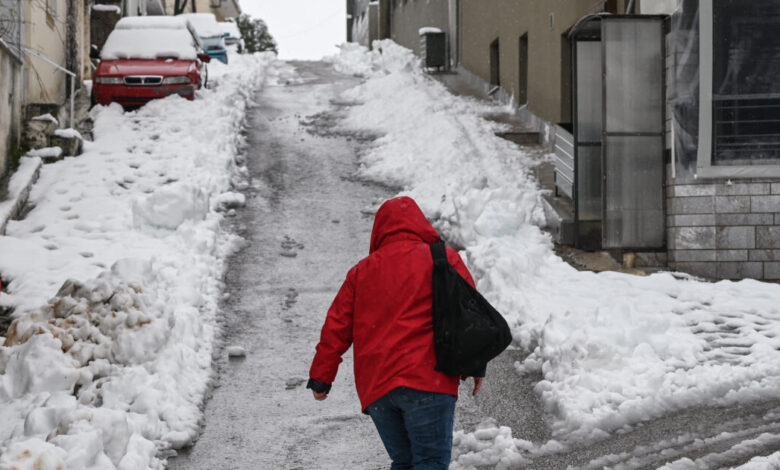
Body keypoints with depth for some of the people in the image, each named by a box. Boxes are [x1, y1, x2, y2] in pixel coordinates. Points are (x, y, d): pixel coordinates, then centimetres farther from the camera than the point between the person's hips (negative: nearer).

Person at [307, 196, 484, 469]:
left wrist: (320, 377, 19)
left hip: (375, 387, 4)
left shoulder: (362, 270, 19)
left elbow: (337, 326, 16)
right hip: (426, 379, -4)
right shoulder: (444, 259, 9)